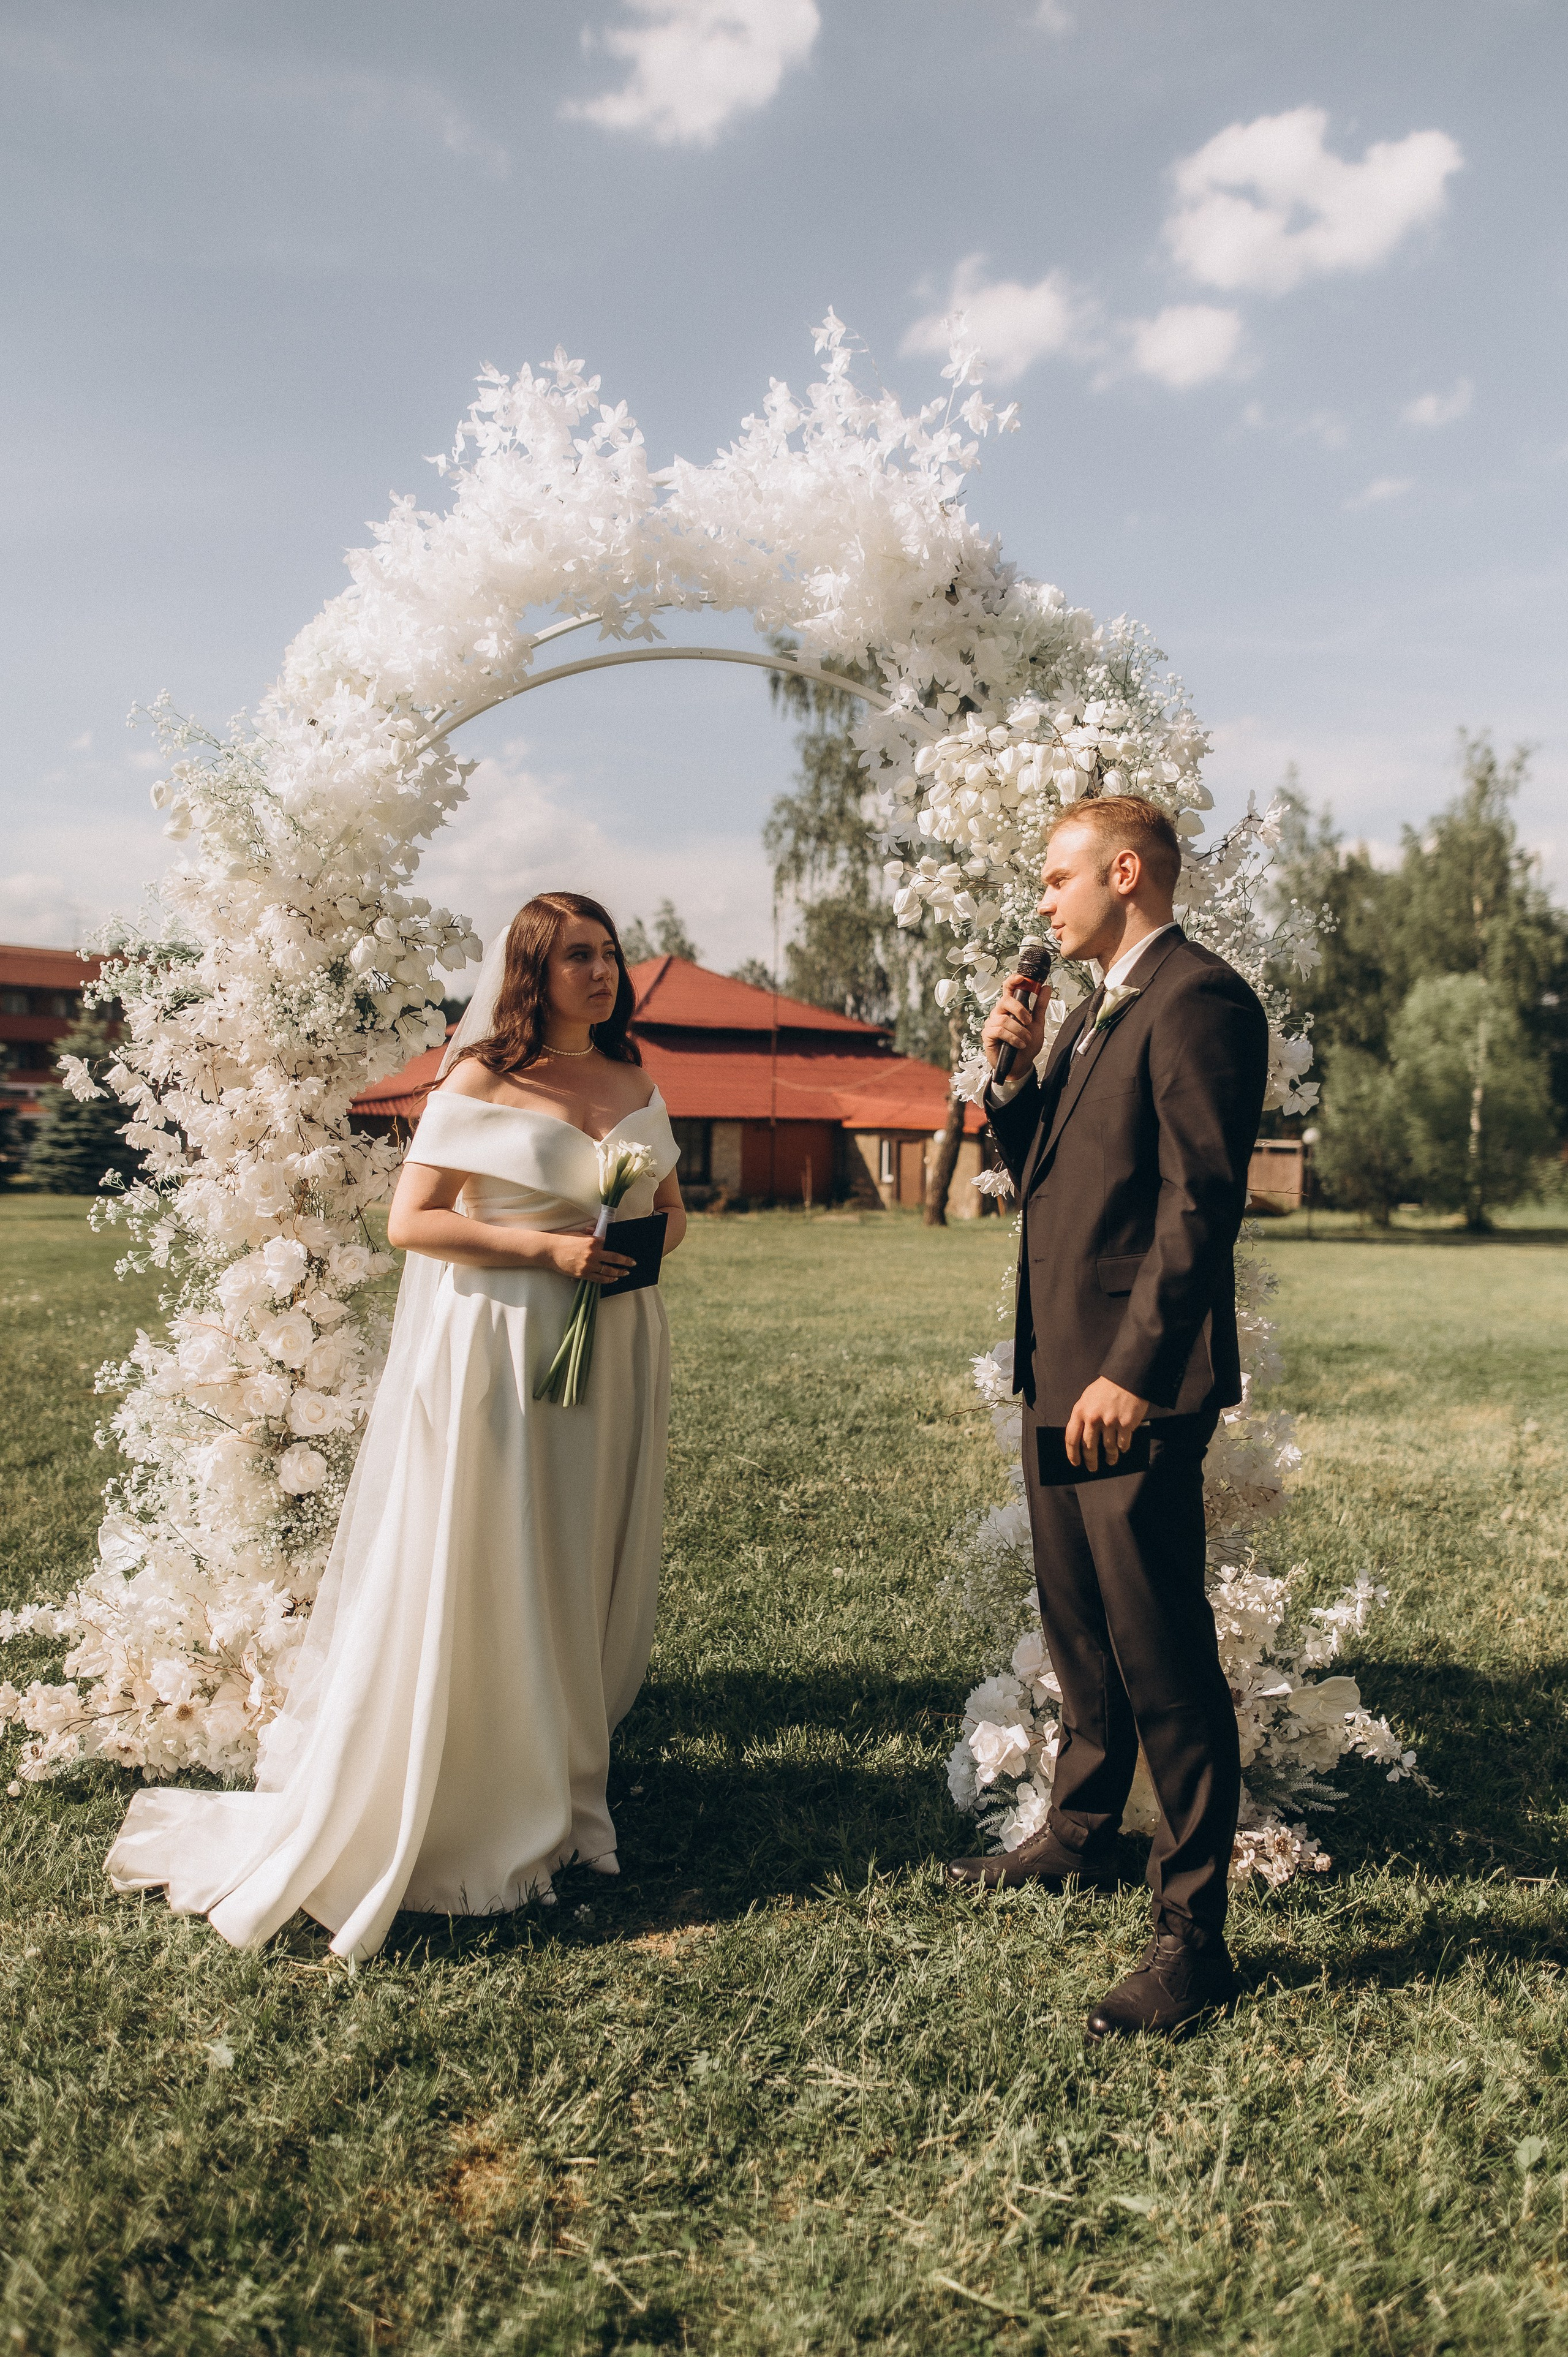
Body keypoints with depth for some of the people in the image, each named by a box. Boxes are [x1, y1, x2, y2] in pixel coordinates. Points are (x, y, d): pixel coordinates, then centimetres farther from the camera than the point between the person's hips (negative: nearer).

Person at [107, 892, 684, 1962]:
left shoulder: (637, 1086, 11)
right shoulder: (481, 1082, -6)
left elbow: (673, 1211, 20)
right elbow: (412, 1221, -10)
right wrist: (545, 1245, -17)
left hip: (612, 1350, 6)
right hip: (499, 1349, -6)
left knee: (591, 1568, 12)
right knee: (476, 1581, 0)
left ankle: (566, 1779, 28)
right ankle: (474, 1805, 15)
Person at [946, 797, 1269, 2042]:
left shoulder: (1200, 997, -13)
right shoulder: (1097, 1013, 18)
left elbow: (1203, 1198, -20)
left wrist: (1133, 1369, -24)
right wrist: (1017, 1072, 4)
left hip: (1136, 1387, -10)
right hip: (1062, 1373, 10)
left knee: (1163, 1656, -3)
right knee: (1079, 1626, 22)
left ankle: (1194, 1932, 10)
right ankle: (1083, 1835, 40)